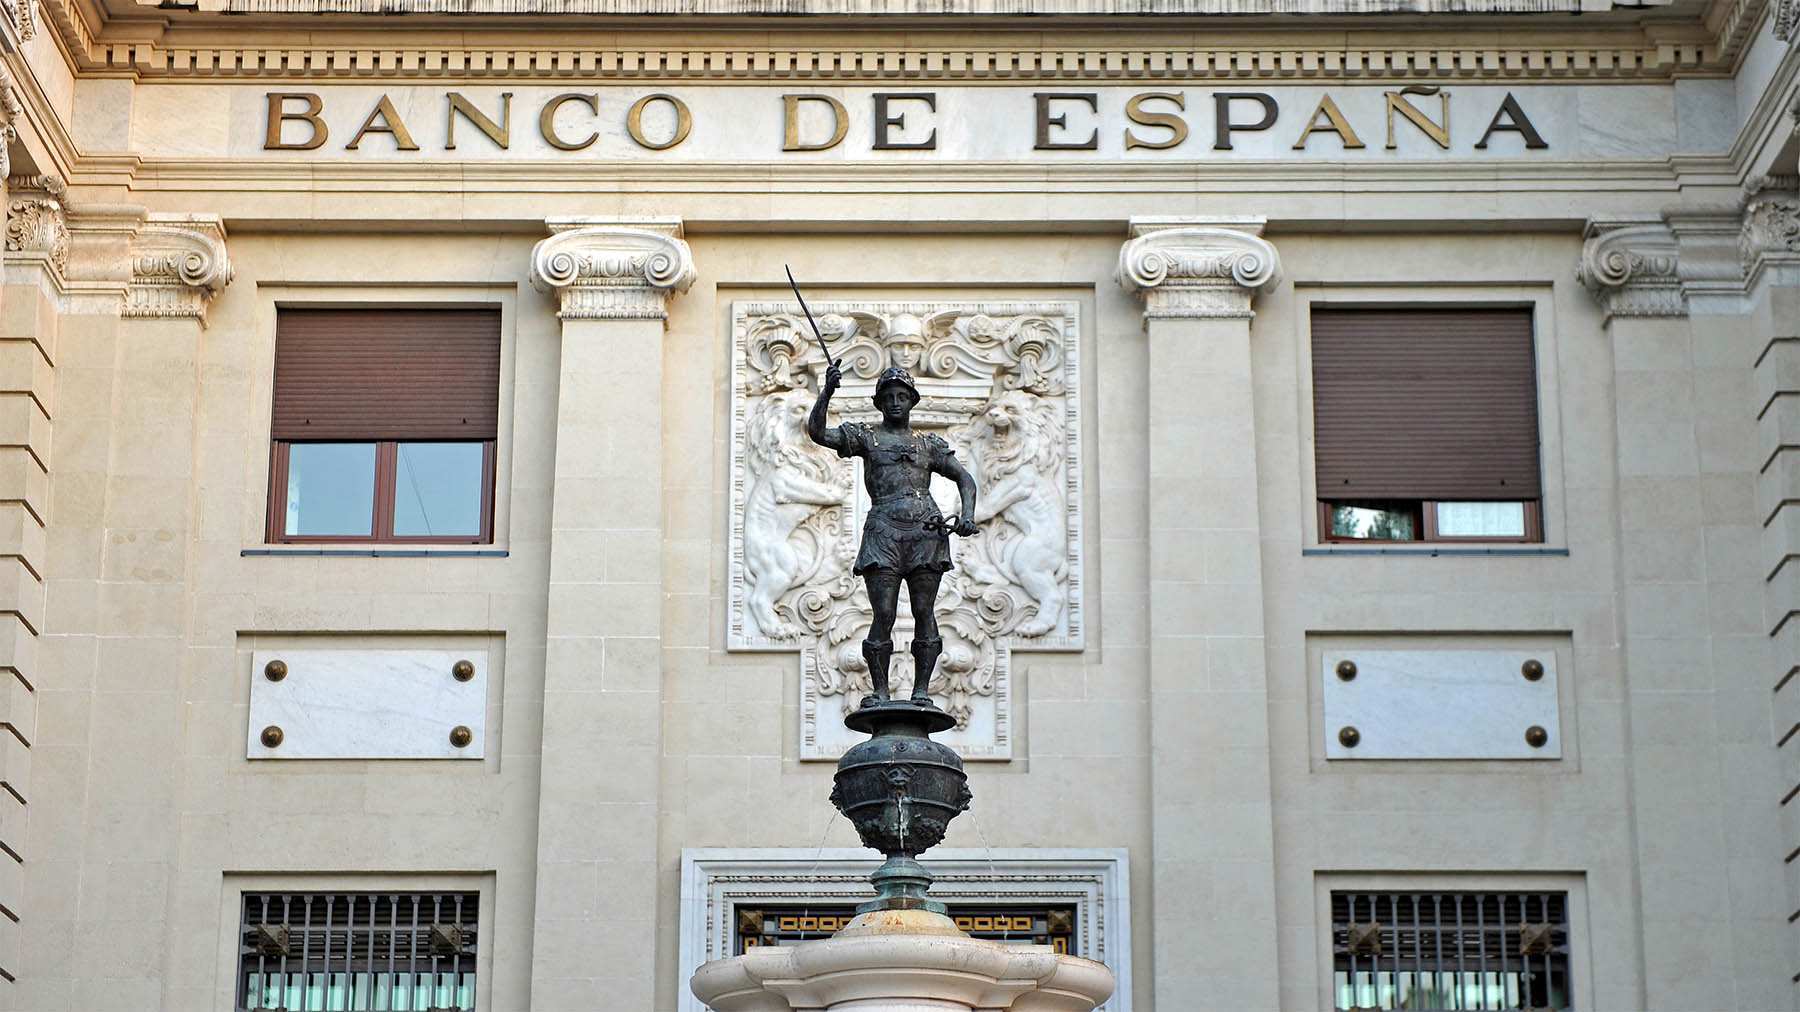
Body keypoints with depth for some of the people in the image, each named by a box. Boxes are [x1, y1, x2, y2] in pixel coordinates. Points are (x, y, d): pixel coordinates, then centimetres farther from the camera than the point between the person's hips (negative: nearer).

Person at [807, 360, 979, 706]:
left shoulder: (929, 443, 20)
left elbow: (964, 478, 17)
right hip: (884, 529, -1)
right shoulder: (866, 436, 15)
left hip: (926, 530, 1)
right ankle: (881, 692, -4)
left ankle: (921, 690, -1)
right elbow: (818, 433, 3)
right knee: (883, 615, -8)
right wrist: (827, 392, -9)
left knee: (924, 612, -3)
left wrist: (967, 514, -1)